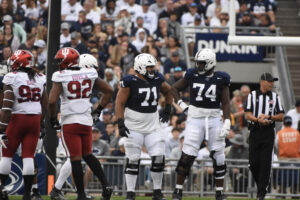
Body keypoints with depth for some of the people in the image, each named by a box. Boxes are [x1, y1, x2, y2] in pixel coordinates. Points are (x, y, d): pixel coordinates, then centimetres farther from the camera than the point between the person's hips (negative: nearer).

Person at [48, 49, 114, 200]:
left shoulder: (60, 76, -10)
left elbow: (52, 101, -18)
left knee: (75, 159, 0)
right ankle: (105, 186, 9)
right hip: (87, 121, 5)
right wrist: (98, 110, 17)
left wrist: (53, 119, -2)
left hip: (69, 122, -5)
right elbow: (109, 91, 9)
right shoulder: (90, 74, 4)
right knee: (87, 154, 20)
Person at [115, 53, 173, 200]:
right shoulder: (130, 82, -11)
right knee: (132, 160, -1)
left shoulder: (158, 80, 4)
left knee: (159, 158, -3)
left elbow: (168, 91, 25)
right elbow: (120, 103, -10)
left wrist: (167, 109, 16)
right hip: (134, 127, -4)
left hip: (153, 126, 4)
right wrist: (120, 124, -17)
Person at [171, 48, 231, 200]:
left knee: (218, 156, 3)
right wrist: (182, 105, 3)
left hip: (214, 118, 1)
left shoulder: (221, 79, 0)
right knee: (187, 155, -7)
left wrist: (227, 123, -7)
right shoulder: (192, 75, 1)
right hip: (195, 117, -1)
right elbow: (175, 88, 15)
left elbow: (226, 103, 1)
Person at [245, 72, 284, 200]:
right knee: (253, 163, -3)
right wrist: (258, 120, -19)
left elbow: (281, 117, 8)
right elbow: (248, 115, 0)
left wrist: (268, 117, -9)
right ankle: (262, 184, 20)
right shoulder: (252, 95, 8)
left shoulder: (275, 97, 12)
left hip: (268, 133, 0)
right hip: (255, 131, 0)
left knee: (265, 163, -7)